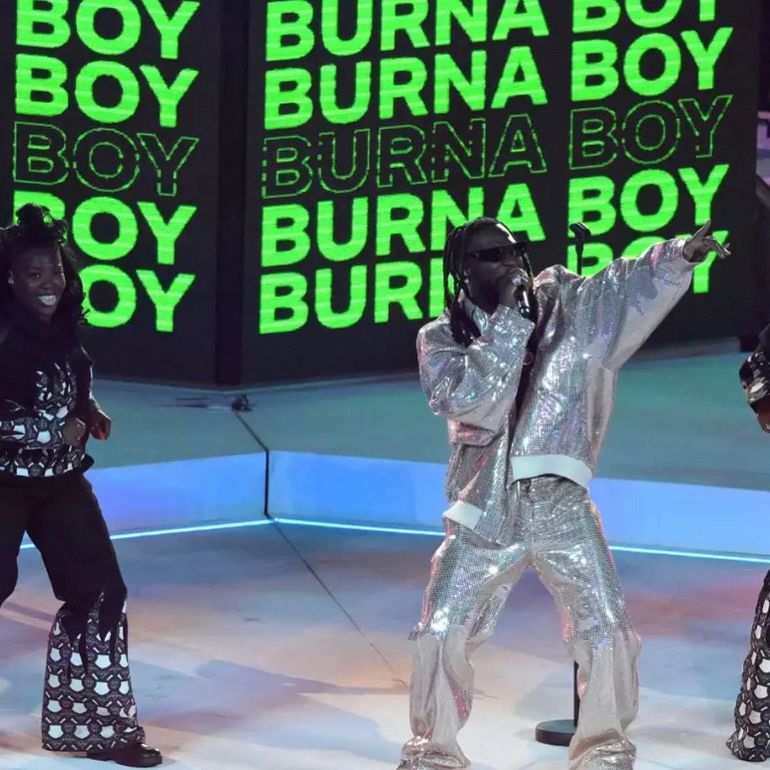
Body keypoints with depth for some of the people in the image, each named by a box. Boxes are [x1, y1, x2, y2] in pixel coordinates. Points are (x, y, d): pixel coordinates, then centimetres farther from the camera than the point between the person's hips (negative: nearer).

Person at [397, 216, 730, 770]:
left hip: (561, 505, 1)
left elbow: (625, 288, -5)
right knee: (442, 632, 1)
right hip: (485, 512, 0)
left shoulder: (559, 302, 5)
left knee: (607, 630, -2)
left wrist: (680, 256, -22)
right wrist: (506, 318, -16)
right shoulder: (440, 339, 1)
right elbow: (468, 401, -16)